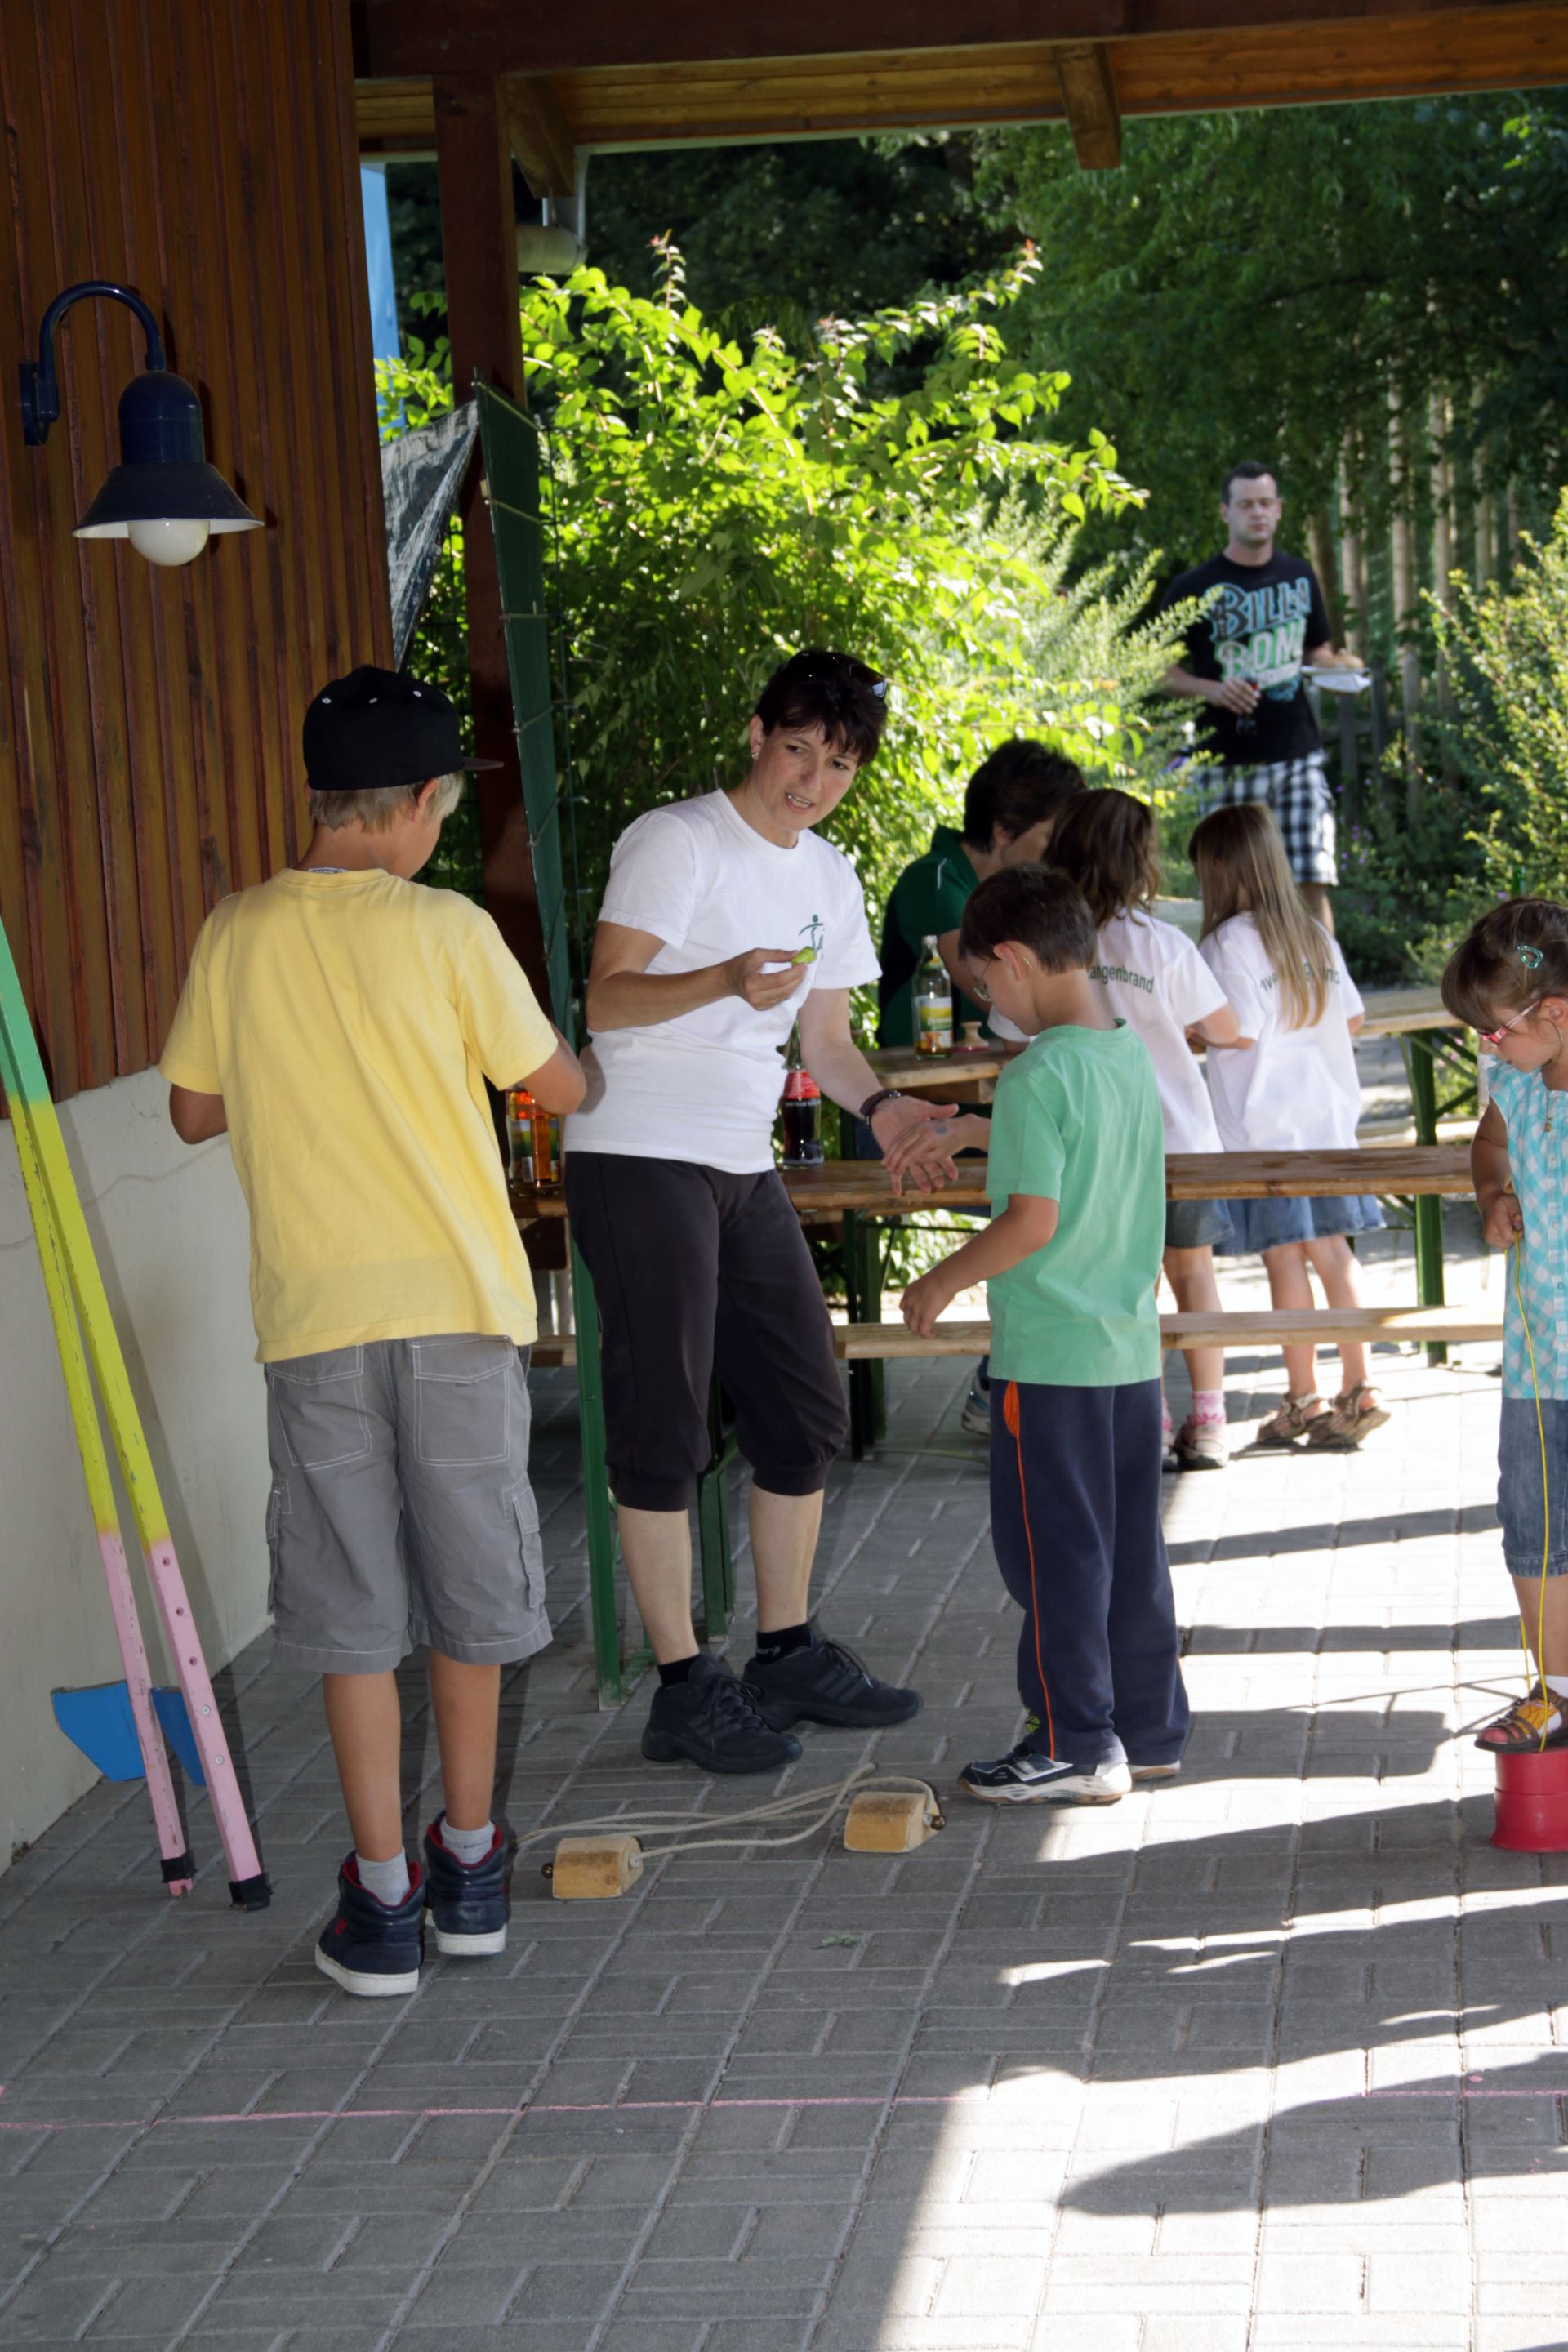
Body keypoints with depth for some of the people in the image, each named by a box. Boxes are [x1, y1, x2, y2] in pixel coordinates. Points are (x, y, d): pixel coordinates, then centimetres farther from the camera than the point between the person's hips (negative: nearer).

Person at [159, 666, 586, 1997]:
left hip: (314, 1313, 1)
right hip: (457, 1296, -1)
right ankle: (470, 1863, 24)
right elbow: (557, 1087, 2)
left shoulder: (235, 936, 1)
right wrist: (583, 1070, 24)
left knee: (352, 1600, 6)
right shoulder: (446, 931, -7)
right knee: (471, 1583, 13)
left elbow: (194, 1113, 10)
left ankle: (382, 1900, 7)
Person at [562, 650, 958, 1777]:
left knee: (806, 1410, 11)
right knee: (664, 1427, -5)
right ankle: (685, 1689, 1)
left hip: (746, 1171, 8)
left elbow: (826, 1034, 21)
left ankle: (789, 1653, 23)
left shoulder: (830, 879, 15)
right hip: (640, 1162, -8)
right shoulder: (675, 842, -8)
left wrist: (879, 1104, 0)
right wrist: (726, 980, -31)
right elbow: (606, 999, -15)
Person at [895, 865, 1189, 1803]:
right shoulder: (1131, 1053, 8)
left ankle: (1077, 1747, 7)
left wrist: (942, 1283, -9)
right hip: (1133, 1345, 8)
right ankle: (1150, 1729, 22)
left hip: (1049, 1354, -8)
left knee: (1054, 1549, 1)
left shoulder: (1039, 1073, -17)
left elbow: (1034, 1218, -21)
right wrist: (960, 1130, 34)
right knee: (1132, 1544, 14)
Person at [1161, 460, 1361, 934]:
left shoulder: (1299, 575, 12)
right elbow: (1163, 672, 2)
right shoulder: (1194, 588, 1)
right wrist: (1211, 690, -15)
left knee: (1311, 880, -8)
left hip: (1297, 753, 2)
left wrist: (1339, 665, -1)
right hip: (1228, 760, -2)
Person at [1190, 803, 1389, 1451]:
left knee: (1284, 1257, 0)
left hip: (1263, 1126, -7)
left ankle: (1302, 1401, 5)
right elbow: (1352, 1017, 13)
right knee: (1331, 1250, 9)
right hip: (1325, 1116, 7)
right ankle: (1356, 1391, 9)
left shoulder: (1230, 941, -13)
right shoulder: (1315, 935, 9)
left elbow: (1240, 1032, -18)